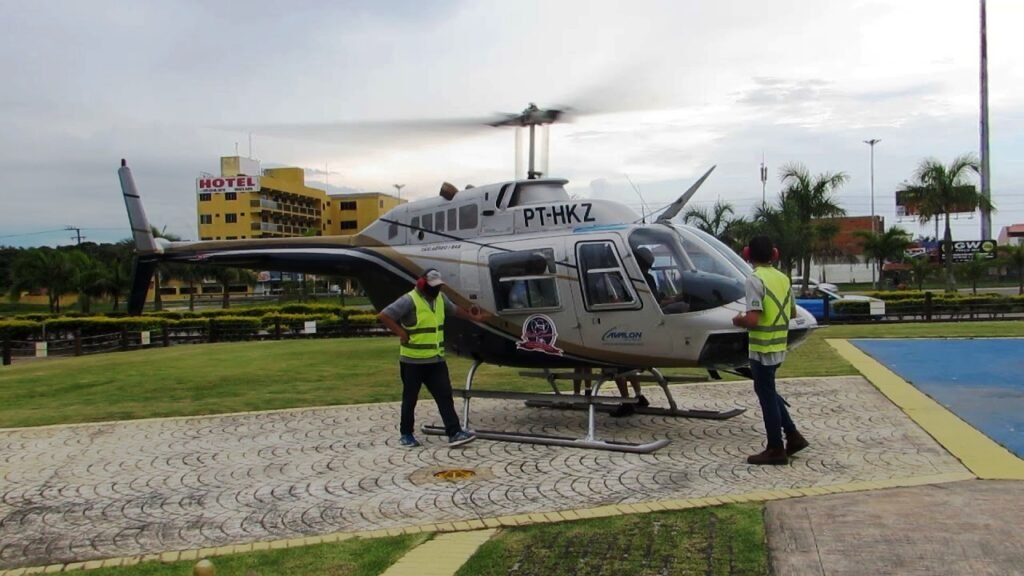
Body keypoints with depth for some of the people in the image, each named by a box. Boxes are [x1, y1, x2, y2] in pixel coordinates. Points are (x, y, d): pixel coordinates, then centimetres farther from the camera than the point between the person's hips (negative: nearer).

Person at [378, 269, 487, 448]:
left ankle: (454, 433, 1)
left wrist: (473, 317, 32)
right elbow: (383, 315, -20)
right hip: (413, 361, -6)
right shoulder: (409, 301, -17)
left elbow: (454, 310, 27)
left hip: (436, 360, 6)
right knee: (410, 399, 7)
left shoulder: (440, 298, 7)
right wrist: (401, 333, -19)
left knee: (445, 396, 1)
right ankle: (406, 434, 21)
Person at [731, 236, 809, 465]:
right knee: (768, 391, 22)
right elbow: (792, 312, 17)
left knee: (766, 394, 3)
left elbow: (752, 320, -23)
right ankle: (793, 436, 23)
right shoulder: (783, 278, 7)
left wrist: (738, 321, -3)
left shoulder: (755, 279, -16)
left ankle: (776, 450, 10)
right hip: (779, 346, 7)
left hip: (762, 348, -7)